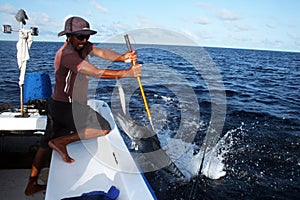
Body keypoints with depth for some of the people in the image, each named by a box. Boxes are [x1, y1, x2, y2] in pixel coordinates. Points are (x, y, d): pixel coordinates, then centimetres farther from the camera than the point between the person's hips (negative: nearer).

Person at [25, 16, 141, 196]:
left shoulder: (82, 45, 5)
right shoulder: (67, 54, -23)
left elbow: (102, 52, -13)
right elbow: (97, 73, -29)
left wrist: (122, 58, -31)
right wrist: (127, 73, -29)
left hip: (56, 105, 11)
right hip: (66, 106, -11)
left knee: (46, 144, 18)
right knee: (104, 128, -7)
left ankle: (32, 185, 33)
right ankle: (61, 142, -4)